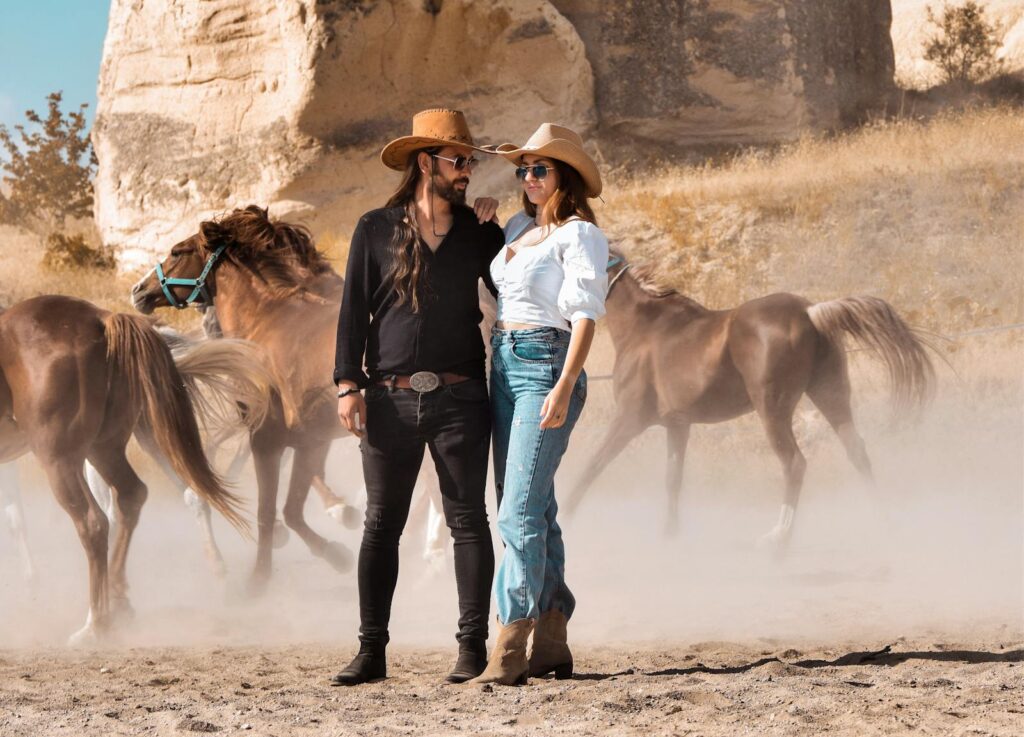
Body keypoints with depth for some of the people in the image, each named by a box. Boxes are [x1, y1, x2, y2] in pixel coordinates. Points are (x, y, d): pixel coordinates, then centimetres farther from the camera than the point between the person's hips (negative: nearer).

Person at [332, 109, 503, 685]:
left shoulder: (479, 232, 11)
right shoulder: (376, 230, 7)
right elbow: (354, 311, 5)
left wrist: (498, 226, 5)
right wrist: (349, 384, -3)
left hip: (459, 398, 1)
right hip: (391, 399, 0)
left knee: (468, 521, 0)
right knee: (381, 524, 2)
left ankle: (473, 644, 5)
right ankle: (372, 650, 6)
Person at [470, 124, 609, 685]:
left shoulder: (579, 235, -8)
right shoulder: (517, 228, 15)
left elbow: (586, 314, -16)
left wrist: (564, 387, -23)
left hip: (547, 367, -8)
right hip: (505, 365, 8)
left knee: (520, 510, -14)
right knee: (533, 508, 10)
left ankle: (510, 650, -16)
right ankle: (552, 643, 15)